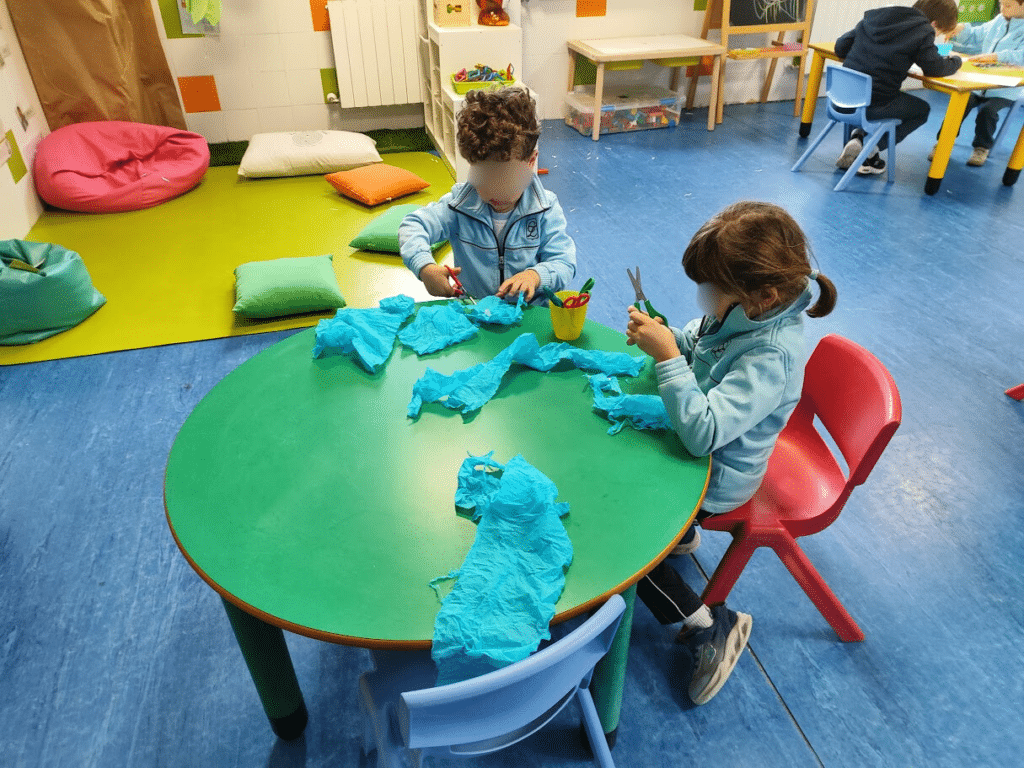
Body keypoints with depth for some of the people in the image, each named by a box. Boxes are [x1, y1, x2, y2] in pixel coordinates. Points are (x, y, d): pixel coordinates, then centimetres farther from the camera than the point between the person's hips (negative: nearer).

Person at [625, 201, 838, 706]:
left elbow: (703, 432, -42)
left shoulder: (771, 356, -36)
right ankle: (678, 531, 36)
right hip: (692, 445, 9)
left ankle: (708, 627, 7)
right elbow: (695, 343, 10)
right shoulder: (744, 314, -10)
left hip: (714, 479, -9)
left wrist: (667, 356, -40)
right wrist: (661, 335, -11)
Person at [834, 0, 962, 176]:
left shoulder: (874, 17, 11)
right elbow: (935, 68, -4)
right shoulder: (922, 31, -6)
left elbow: (840, 47, 13)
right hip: (874, 105, -6)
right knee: (922, 110, 22)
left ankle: (859, 135, 11)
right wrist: (956, 61, 17)